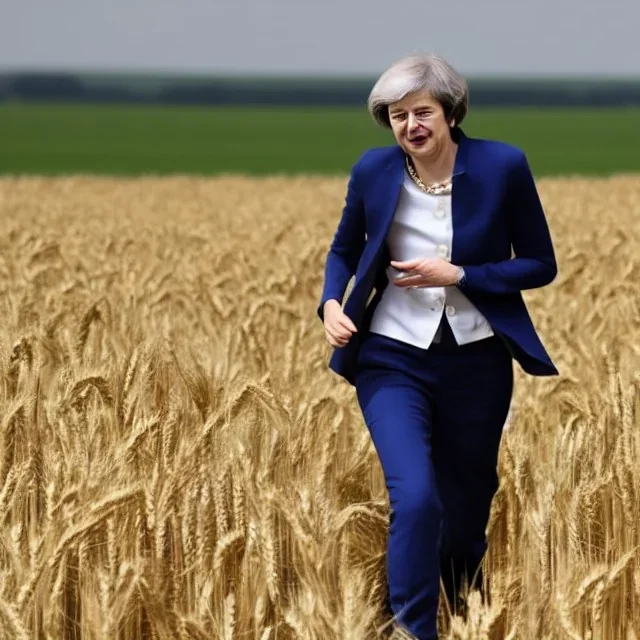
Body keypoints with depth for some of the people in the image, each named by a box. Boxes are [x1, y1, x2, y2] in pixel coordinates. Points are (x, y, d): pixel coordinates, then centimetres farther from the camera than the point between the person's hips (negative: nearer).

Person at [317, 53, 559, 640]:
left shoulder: (503, 166, -10)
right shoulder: (373, 170, -5)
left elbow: (541, 265, -3)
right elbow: (344, 250, 12)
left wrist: (457, 275, -16)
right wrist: (332, 304, -9)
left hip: (477, 363, 0)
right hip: (393, 360, 0)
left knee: (466, 507, 13)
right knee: (416, 499, -20)